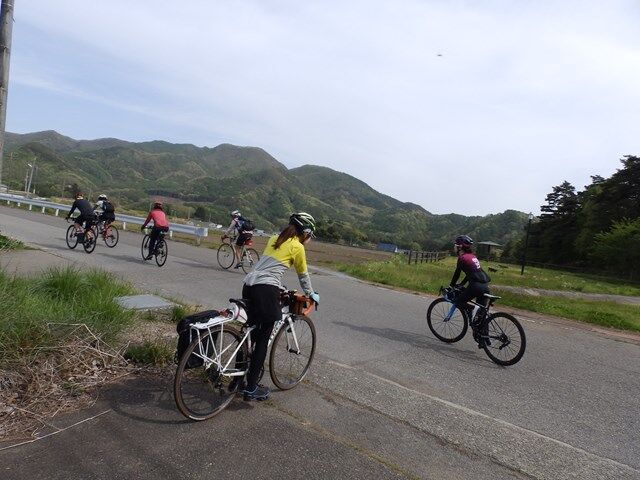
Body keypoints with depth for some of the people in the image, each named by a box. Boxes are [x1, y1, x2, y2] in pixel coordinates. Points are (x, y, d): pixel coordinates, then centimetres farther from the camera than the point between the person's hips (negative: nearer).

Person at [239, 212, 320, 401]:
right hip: (266, 290, -7)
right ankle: (251, 388, 9)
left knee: (250, 333, 19)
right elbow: (303, 275, 11)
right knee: (262, 339, 3)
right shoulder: (297, 247, 0)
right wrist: (311, 294, 27)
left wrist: (280, 288, 36)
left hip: (249, 285, 8)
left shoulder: (274, 239, 21)